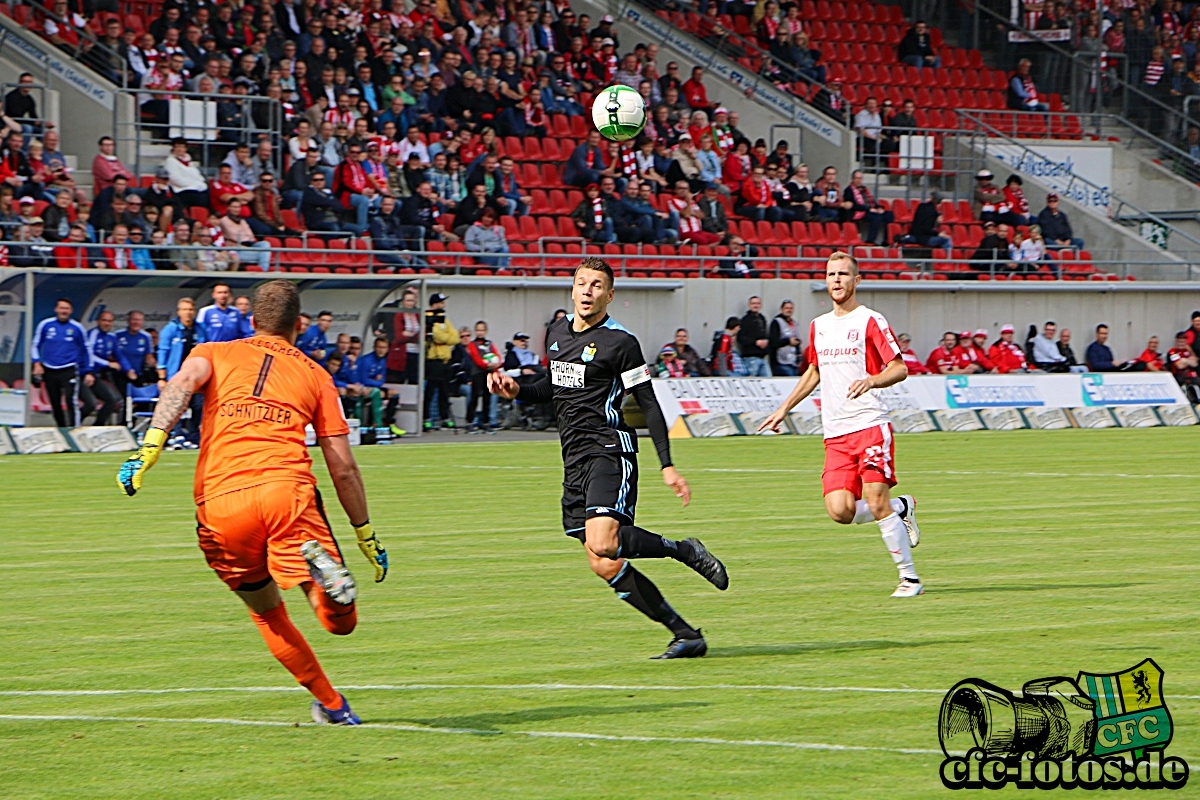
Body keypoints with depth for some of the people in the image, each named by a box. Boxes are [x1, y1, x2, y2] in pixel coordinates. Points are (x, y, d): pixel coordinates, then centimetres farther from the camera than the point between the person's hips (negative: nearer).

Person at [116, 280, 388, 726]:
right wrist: (366, 534, 27)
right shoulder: (315, 376, 22)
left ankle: (330, 704, 18)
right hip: (286, 490, -1)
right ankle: (319, 562, -37)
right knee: (340, 621, -6)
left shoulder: (214, 354, 22)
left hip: (220, 500, 1)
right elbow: (343, 467, 18)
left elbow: (183, 383, -3)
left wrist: (151, 445, -14)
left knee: (267, 614, 23)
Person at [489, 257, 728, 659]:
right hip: (575, 460, 7)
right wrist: (517, 389, 12)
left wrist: (667, 465, -11)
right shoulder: (558, 332, 15)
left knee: (603, 545, -28)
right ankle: (686, 635, 6)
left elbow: (649, 404, -6)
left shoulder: (620, 342, -7)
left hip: (610, 450, -7)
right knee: (606, 567, -1)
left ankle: (682, 550, -3)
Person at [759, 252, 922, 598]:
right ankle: (901, 508, 19)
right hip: (835, 433, 6)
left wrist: (871, 381, -25)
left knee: (876, 502, -14)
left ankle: (910, 578, -1)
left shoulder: (870, 321, -4)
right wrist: (784, 409, 30)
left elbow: (900, 368, -6)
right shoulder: (819, 326, 16)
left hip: (870, 424, -6)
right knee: (840, 511, -10)